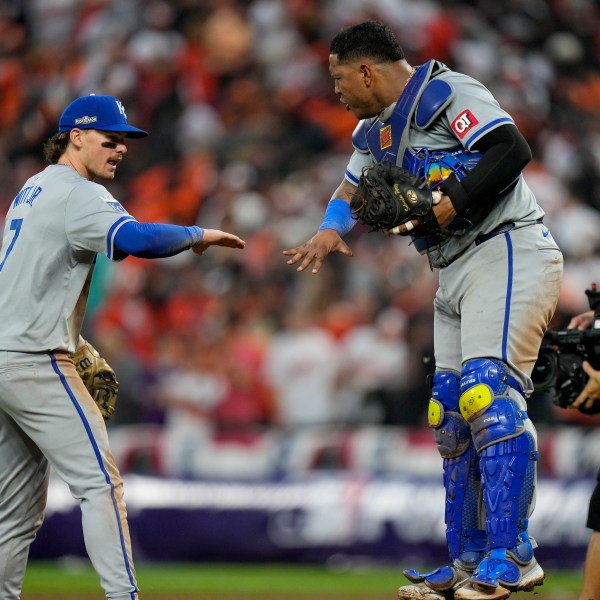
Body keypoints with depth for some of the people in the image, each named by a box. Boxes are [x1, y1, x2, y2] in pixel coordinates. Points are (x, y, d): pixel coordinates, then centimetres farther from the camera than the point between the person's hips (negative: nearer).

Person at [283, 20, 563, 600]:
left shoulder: (448, 93, -9)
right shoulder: (375, 132, 18)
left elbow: (512, 150, -21)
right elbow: (351, 190, 33)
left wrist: (451, 203, -26)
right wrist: (331, 230, 12)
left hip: (507, 252, -10)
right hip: (454, 273, 10)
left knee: (488, 391, -21)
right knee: (452, 416, 7)